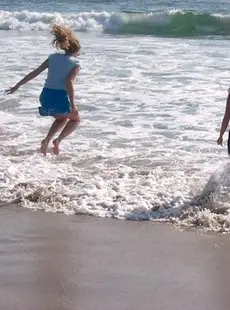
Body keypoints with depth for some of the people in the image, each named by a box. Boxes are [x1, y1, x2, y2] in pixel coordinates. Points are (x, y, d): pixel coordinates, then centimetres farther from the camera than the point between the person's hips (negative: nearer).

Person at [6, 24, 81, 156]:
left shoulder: (53, 57, 12)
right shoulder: (76, 63, -2)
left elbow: (35, 73, 10)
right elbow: (69, 83, -18)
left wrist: (17, 86, 15)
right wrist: (73, 105, -22)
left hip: (46, 96, 5)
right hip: (60, 97, -5)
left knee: (62, 118, 31)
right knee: (76, 119, 23)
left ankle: (47, 140, 10)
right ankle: (58, 140, 2)